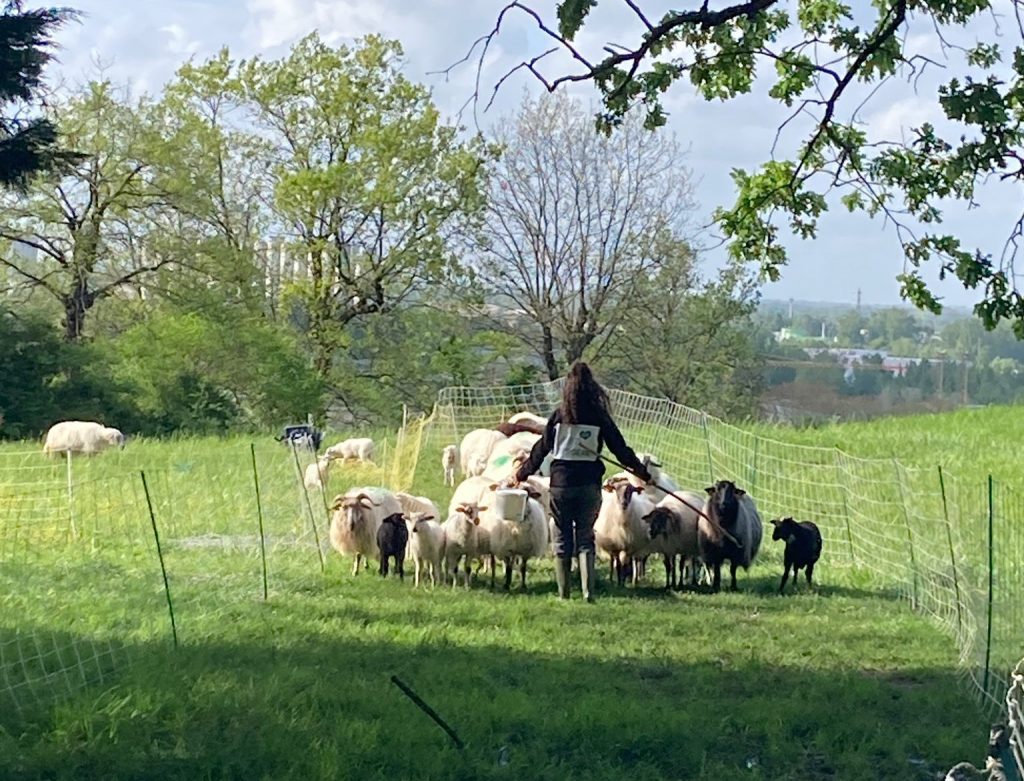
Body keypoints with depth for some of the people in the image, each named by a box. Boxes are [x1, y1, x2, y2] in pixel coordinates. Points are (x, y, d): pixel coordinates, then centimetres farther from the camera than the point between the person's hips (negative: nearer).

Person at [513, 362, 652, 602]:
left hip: (561, 483, 0)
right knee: (585, 538, 7)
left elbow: (541, 449, 4)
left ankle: (563, 593, 11)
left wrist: (522, 473, 18)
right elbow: (620, 449, 4)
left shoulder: (559, 415, -1)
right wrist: (642, 473, 15)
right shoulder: (599, 417, -1)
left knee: (562, 539, 10)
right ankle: (588, 591, -6)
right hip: (589, 484, 0)